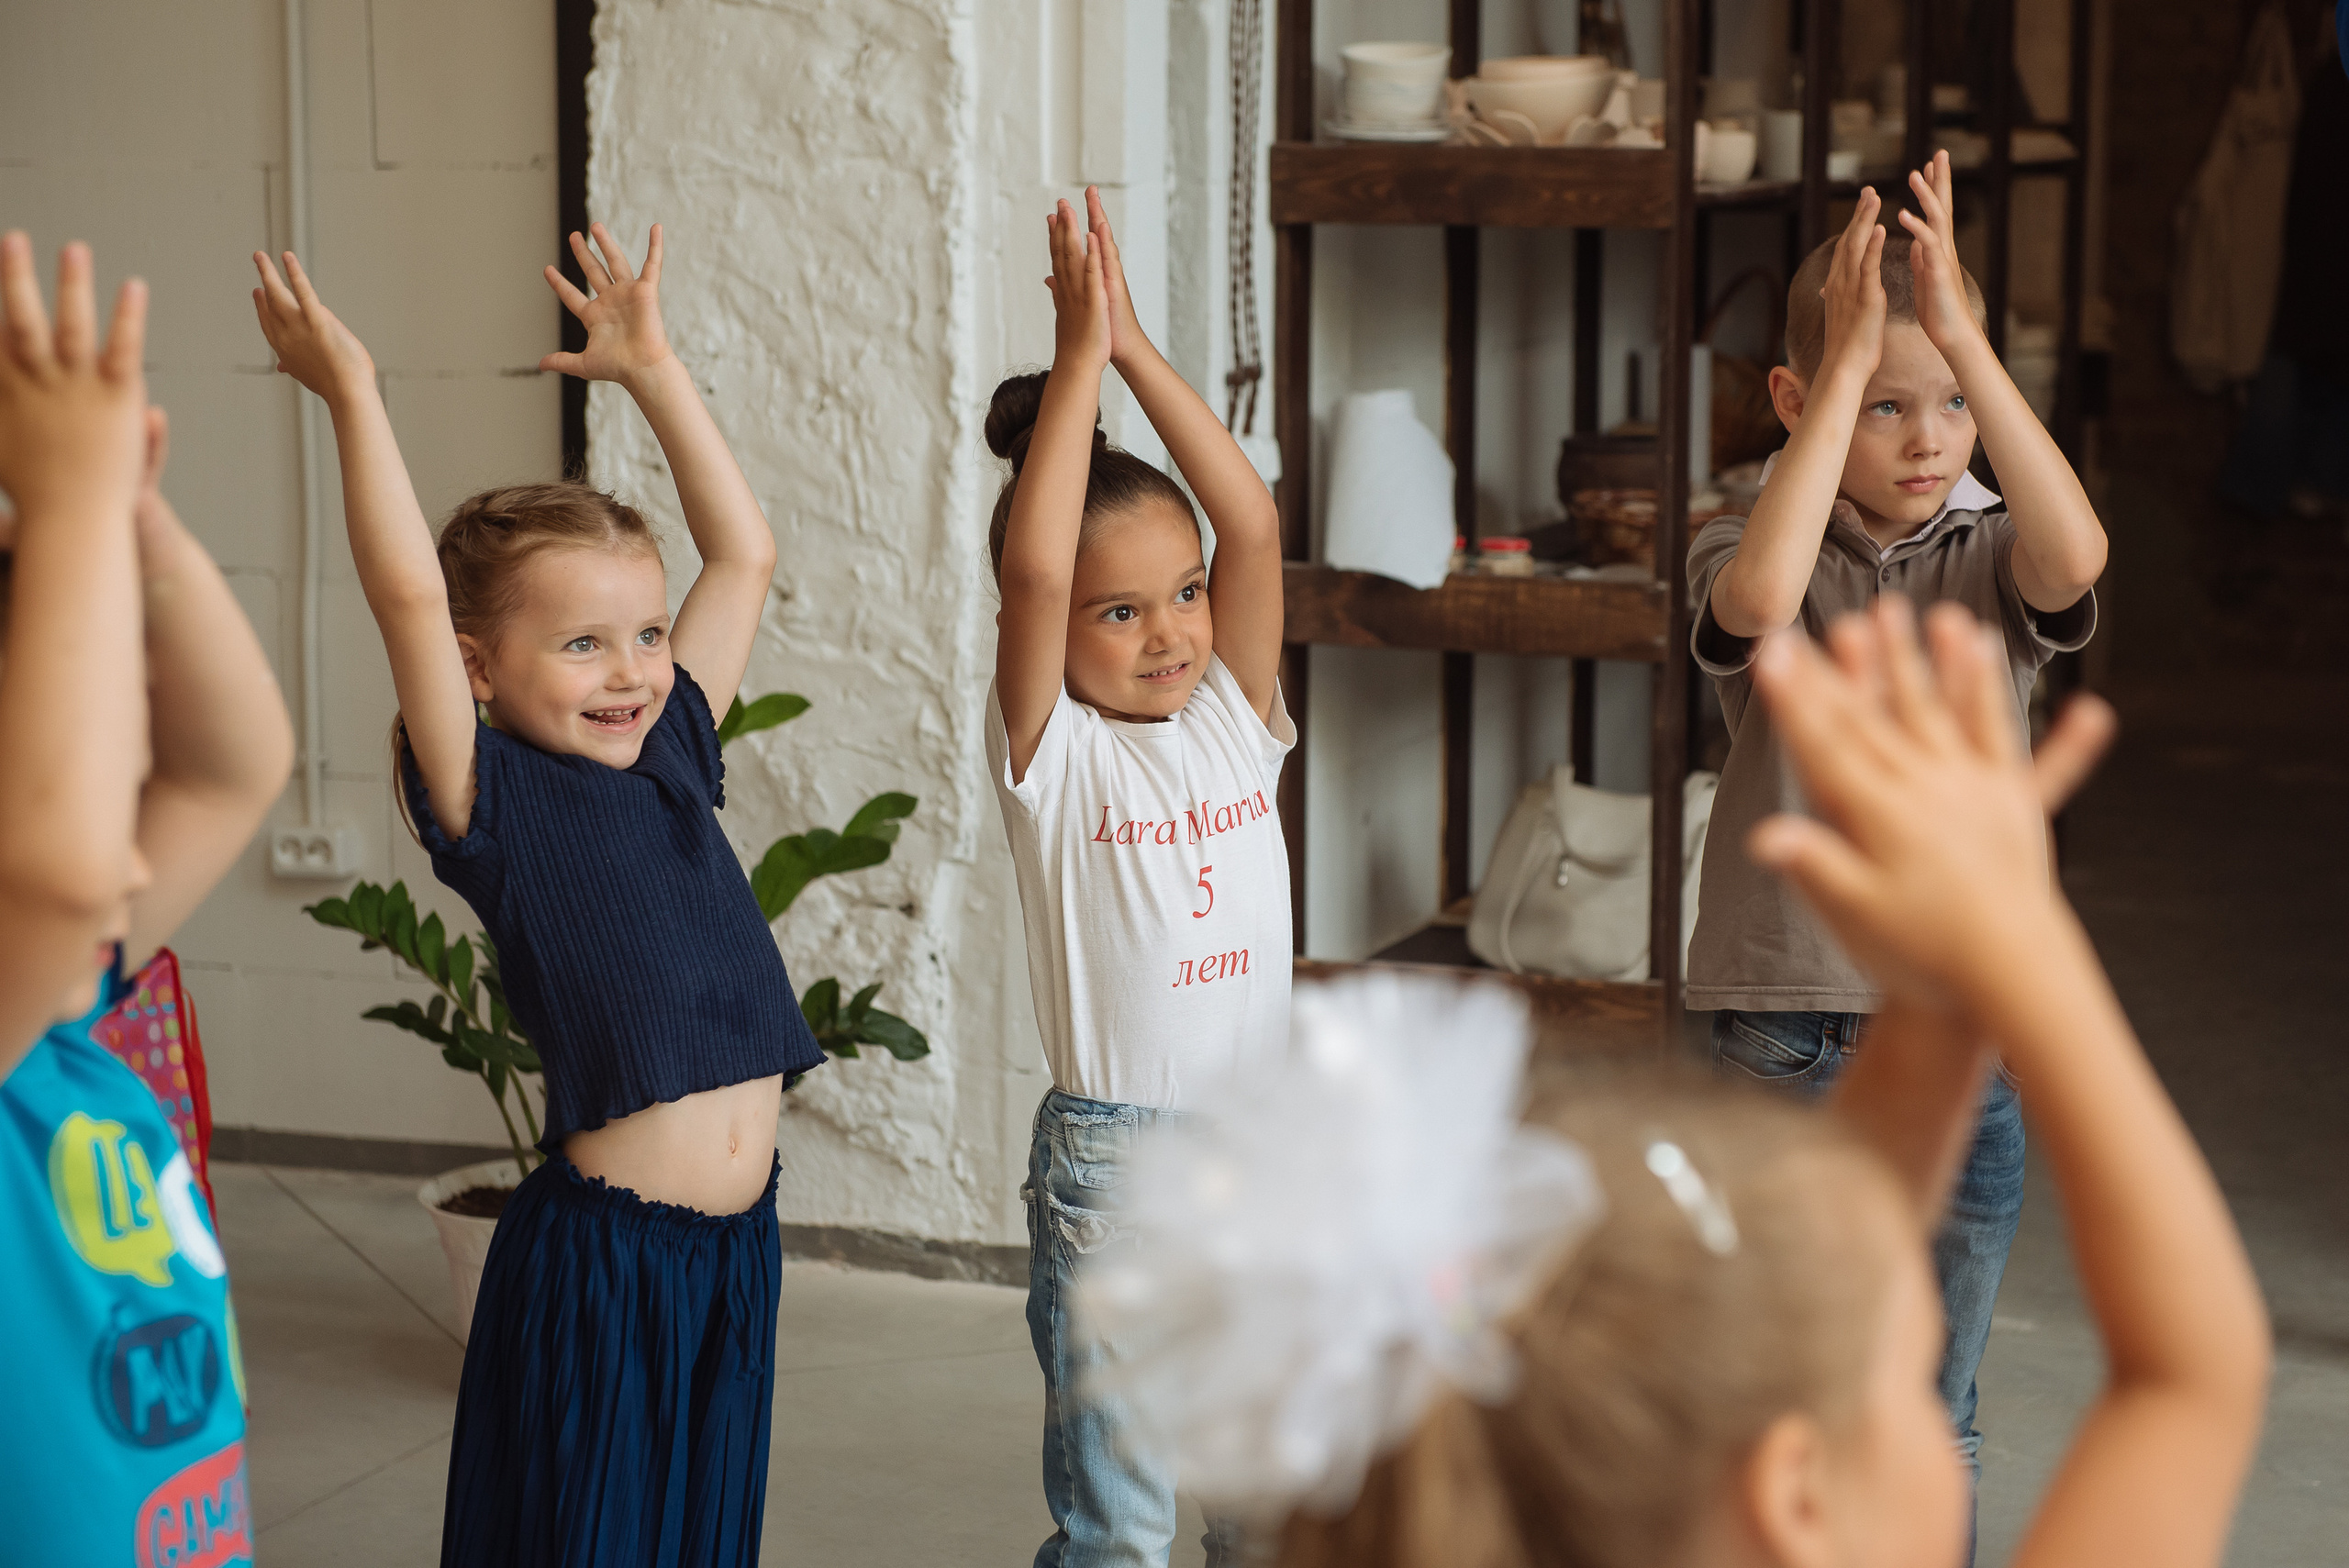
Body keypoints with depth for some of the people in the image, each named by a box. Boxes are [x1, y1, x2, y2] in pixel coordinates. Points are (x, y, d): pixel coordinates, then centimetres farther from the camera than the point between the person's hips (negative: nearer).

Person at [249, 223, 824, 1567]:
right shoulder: (495, 803, -7)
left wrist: (651, 366, 15)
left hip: (737, 1241, 6)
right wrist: (354, 393, -14)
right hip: (598, 1249, -6)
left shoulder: (673, 758, 10)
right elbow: (409, 597, -18)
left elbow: (745, 555, 15)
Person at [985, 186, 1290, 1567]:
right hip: (1115, 1149, -4)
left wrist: (1139, 351, -11)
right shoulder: (1052, 750, -7)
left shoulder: (1236, 715, 4)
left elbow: (1254, 528, -7)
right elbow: (1033, 570, -22)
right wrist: (1078, 356, -20)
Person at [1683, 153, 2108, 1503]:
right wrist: (1851, 358, -28)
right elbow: (1762, 600, -30)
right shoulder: (1751, 555, -4)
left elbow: (2076, 556, -25)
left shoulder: (1991, 559, -1)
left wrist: (1964, 339, -28)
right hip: (1787, 1040, -1)